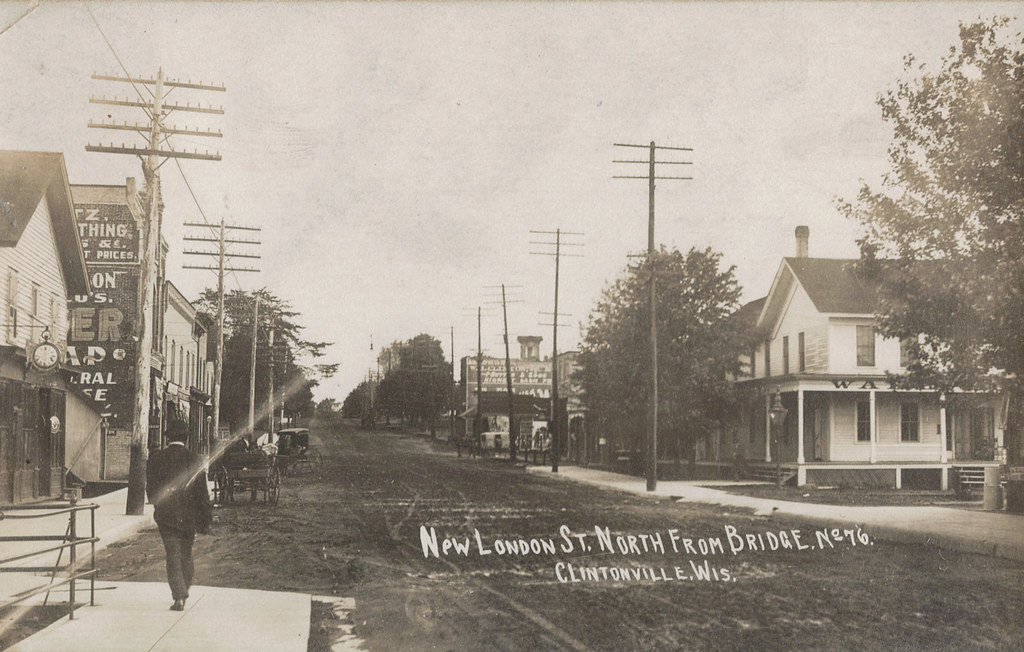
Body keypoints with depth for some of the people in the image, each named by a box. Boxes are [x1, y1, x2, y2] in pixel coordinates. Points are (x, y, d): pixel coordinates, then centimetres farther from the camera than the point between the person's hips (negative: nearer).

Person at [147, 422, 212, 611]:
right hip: (189, 515, 1)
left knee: (173, 555, 0)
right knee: (186, 554, 16)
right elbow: (202, 491, -4)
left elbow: (150, 487, 2)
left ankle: (179, 596, -10)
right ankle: (184, 590, 26)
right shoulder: (195, 460, -4)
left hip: (166, 515, -1)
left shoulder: (156, 458, -4)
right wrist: (205, 518, 2)